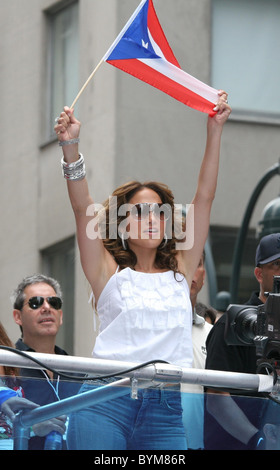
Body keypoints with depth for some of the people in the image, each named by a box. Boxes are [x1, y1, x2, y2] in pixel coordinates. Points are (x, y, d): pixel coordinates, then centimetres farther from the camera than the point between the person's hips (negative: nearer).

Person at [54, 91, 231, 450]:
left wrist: (215, 131, 12)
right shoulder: (110, 272, 10)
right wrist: (70, 146, -12)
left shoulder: (180, 271, 17)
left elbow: (204, 198, 15)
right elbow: (82, 208, -1)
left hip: (166, 410, 2)